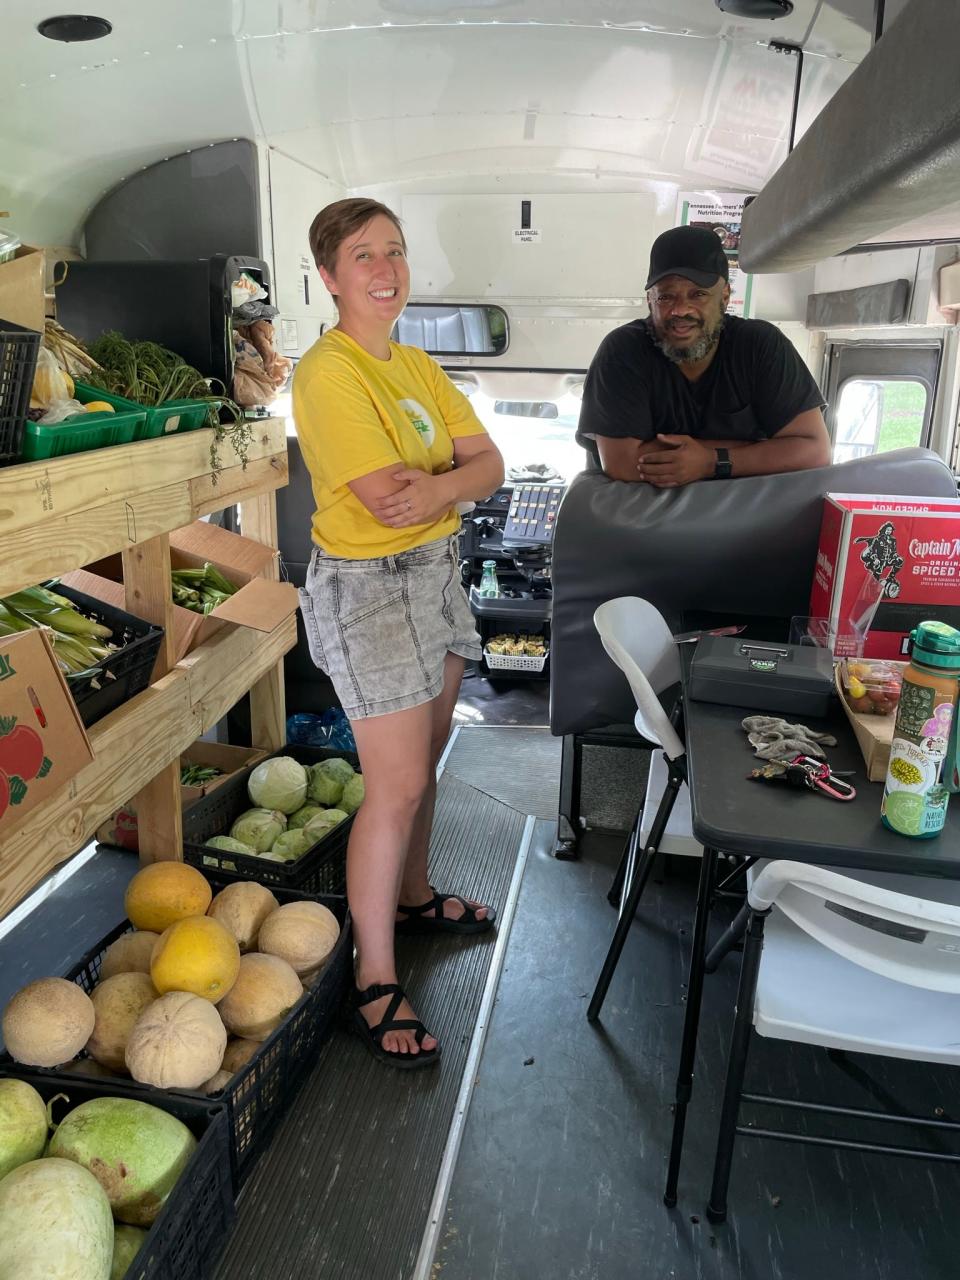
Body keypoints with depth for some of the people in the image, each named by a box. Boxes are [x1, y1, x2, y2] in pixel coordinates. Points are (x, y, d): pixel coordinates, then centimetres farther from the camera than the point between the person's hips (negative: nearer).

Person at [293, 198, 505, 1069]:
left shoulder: (418, 367, 10)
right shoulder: (329, 374, -16)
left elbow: (490, 464, 2)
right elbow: (388, 502, -25)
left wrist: (434, 485, -18)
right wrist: (460, 477, -8)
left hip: (436, 571, 8)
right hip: (369, 588, -8)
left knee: (425, 757, 19)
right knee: (397, 787, -5)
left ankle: (413, 897, 42)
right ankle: (376, 984, 11)